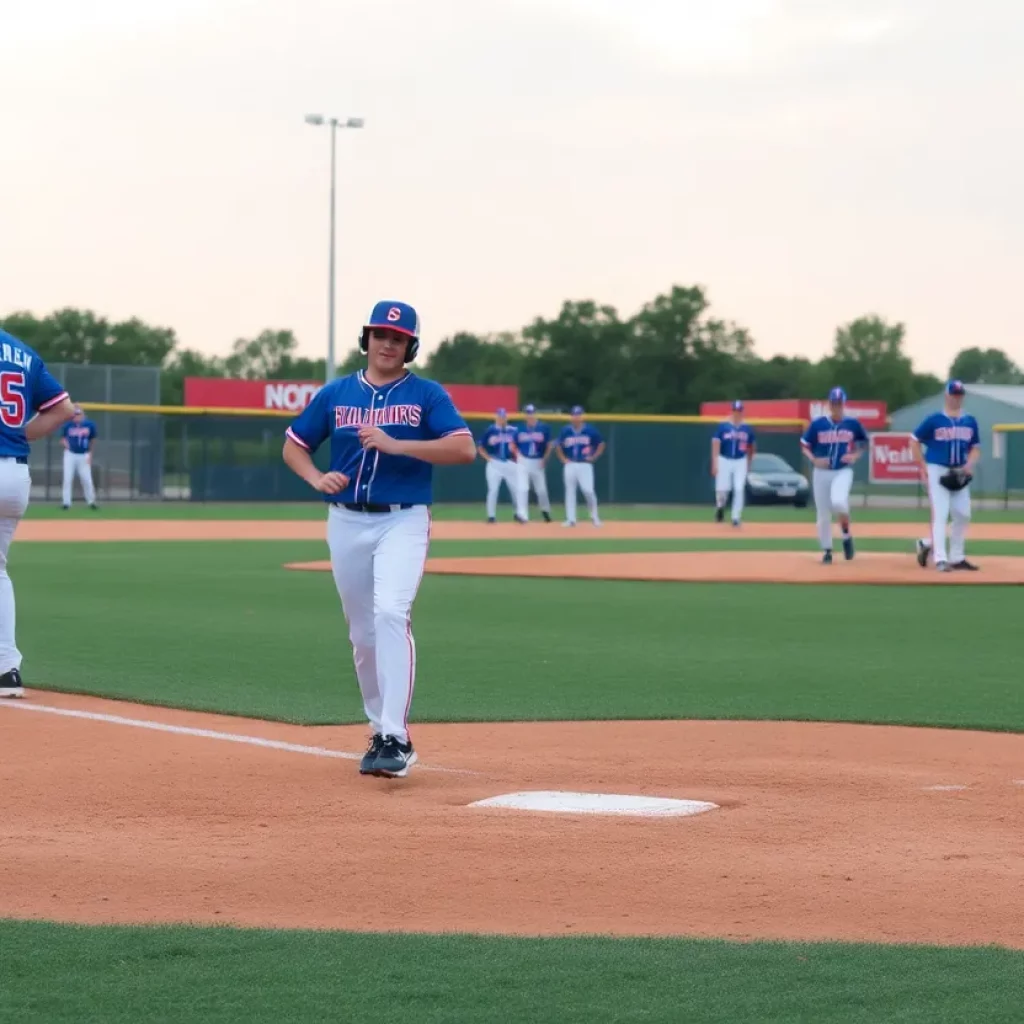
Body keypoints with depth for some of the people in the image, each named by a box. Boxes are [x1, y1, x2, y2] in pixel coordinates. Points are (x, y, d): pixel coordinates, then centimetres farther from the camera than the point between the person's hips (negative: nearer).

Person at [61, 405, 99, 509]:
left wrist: (90, 455, 7)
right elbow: (64, 438, 9)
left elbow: (92, 440, 9)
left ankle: (91, 502, 14)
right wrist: (66, 444, -14)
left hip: (83, 456, 0)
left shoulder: (89, 425, -2)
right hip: (70, 454, 0)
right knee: (67, 479, -4)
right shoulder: (68, 425, -2)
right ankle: (66, 502, 1)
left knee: (87, 479, 0)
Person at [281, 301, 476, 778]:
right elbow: (293, 446, 16)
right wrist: (317, 479, -5)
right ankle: (381, 731, 24)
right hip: (346, 522, 4)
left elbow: (465, 448, -12)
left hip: (403, 522, -4)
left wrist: (396, 444, -21)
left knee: (390, 613, -23)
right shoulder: (335, 394, 9)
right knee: (362, 632, 9)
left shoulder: (427, 395, 0)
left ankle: (395, 738, -26)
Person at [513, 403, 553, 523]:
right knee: (522, 488, -13)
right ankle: (523, 515, -16)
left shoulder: (544, 428, -2)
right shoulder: (520, 429, 1)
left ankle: (545, 510, 34)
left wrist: (544, 459, -5)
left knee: (541, 489, 9)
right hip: (523, 462, 0)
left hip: (538, 462, 0)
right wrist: (519, 456, -4)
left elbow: (549, 445, 5)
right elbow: (514, 445, 12)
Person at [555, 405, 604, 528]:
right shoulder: (565, 431, 3)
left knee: (588, 490, -13)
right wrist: (563, 459, 5)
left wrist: (594, 457, 0)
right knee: (570, 491, 4)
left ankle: (594, 517, 5)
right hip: (570, 465, 3)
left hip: (585, 465, -3)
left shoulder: (590, 430, -2)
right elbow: (559, 446, 16)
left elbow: (601, 444, 9)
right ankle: (571, 519, 9)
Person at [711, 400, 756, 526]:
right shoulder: (723, 427, -4)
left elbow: (752, 446, 17)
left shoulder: (747, 429, 3)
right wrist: (714, 464, -16)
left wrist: (748, 462, 20)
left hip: (740, 462, 1)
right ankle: (720, 507, 29)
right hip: (724, 460, -1)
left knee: (739, 489, -9)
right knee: (722, 489, -3)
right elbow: (715, 444, -8)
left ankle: (736, 517, -2)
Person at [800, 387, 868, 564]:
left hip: (843, 471, -2)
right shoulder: (818, 424, -2)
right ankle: (827, 551, 19)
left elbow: (864, 443, 15)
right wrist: (814, 460, -12)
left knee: (838, 502, -29)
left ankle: (846, 534, -4)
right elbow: (805, 446, 6)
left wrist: (855, 455, -4)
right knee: (823, 514, 3)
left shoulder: (853, 424, 0)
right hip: (822, 472, 2)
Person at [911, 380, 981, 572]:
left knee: (963, 514, 6)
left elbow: (976, 447, 14)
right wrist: (923, 468, -6)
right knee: (940, 514, -11)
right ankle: (940, 559, -12)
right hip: (937, 470, -5)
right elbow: (915, 441, -1)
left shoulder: (970, 422, 7)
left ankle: (957, 558, 19)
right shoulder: (934, 420, -6)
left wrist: (970, 464, -6)